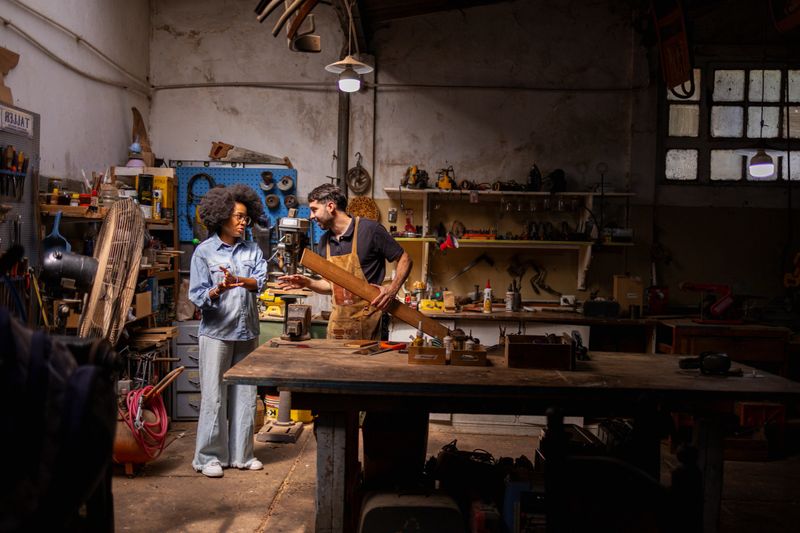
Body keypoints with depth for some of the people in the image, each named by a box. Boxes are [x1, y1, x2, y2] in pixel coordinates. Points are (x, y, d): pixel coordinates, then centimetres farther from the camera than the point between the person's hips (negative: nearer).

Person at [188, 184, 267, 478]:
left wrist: (239, 281, -29)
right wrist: (218, 291, -28)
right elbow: (197, 296, -8)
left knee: (245, 394, 9)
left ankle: (241, 453, 20)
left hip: (247, 331, 4)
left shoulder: (252, 250, 7)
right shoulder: (204, 251, -3)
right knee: (214, 395, -1)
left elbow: (259, 282, -9)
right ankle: (210, 456, 11)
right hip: (217, 331, -4)